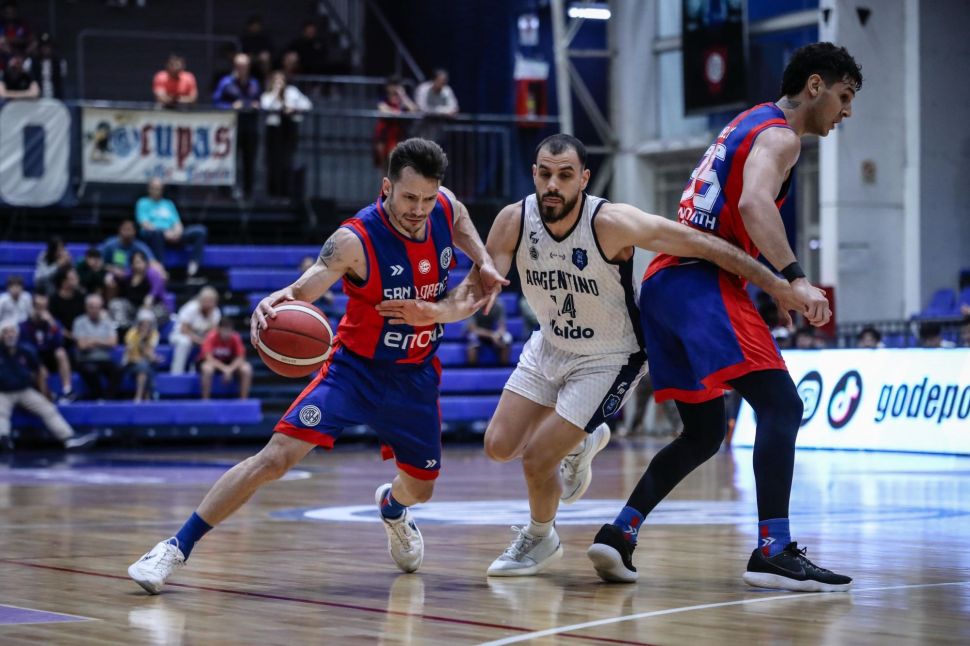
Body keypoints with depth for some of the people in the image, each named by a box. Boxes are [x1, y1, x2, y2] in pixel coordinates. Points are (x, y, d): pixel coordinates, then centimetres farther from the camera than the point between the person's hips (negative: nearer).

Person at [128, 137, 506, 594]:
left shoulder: (445, 206, -9)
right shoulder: (355, 240, -25)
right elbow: (303, 290, -34)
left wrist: (483, 261, 2)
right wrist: (272, 303, -56)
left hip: (416, 375, 5)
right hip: (355, 367, -5)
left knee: (419, 488, 15)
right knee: (276, 457, -20)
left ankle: (391, 508, 56)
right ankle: (177, 548, -14)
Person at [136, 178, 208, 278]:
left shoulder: (168, 204, 28)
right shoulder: (143, 203, 13)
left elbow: (177, 222, 18)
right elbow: (144, 224, -2)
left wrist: (177, 231, -8)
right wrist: (165, 233, -14)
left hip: (173, 236, 5)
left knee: (200, 230, -18)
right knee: (157, 232, -43)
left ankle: (193, 265, -30)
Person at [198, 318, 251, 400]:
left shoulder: (236, 338, -15)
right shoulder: (211, 337, -24)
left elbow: (240, 358, -17)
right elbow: (209, 357, -30)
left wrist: (230, 369, -34)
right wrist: (224, 368, -40)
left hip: (230, 364, 3)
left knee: (247, 369, -24)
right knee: (207, 369, -40)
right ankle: (205, 400, -26)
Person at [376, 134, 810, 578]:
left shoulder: (611, 223, -32)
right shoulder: (513, 222, -18)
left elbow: (703, 245, -28)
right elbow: (477, 290, -17)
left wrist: (776, 284, -30)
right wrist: (436, 312, -40)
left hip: (608, 361, -5)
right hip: (551, 345, 5)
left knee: (537, 459, -11)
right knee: (499, 447, 4)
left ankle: (541, 540, 21)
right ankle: (579, 444, 35)